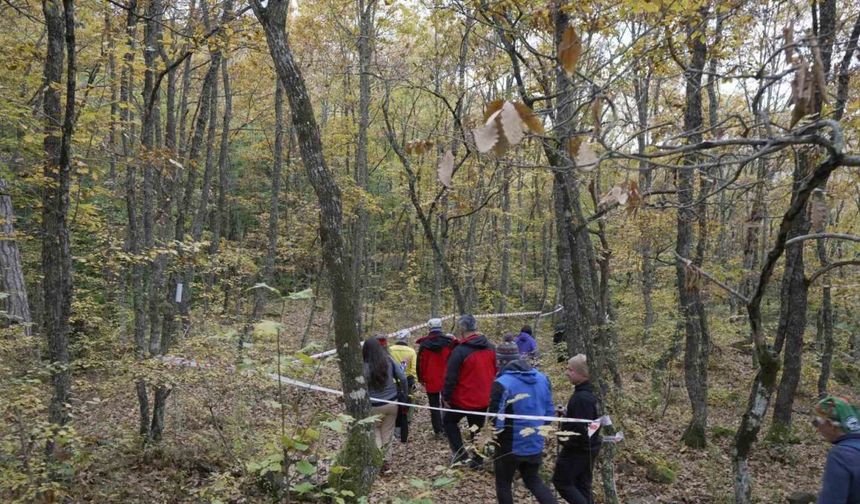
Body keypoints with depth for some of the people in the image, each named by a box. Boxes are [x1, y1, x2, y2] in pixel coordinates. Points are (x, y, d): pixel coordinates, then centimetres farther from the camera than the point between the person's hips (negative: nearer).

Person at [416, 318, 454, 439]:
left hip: (431, 380, -1)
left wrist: (421, 378, 10)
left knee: (434, 406, 9)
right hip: (447, 380, 1)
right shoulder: (449, 342, -6)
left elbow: (420, 363, -1)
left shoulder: (424, 344, -6)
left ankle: (438, 431, 7)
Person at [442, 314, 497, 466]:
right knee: (477, 429, 20)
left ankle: (460, 453, 9)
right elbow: (495, 372, 11)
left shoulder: (459, 350, -21)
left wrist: (446, 397, -8)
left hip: (463, 399, -5)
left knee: (448, 421, 18)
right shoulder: (490, 348, 0)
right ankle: (477, 459, 25)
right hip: (483, 399, 5)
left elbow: (451, 377, -19)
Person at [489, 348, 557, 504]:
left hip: (510, 446, -6)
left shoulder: (502, 383, -23)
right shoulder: (542, 378, 0)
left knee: (503, 484, 16)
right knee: (534, 481, 24)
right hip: (536, 443, 6)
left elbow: (495, 420, -22)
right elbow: (549, 412, 6)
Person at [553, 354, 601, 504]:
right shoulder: (587, 393, 6)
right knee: (582, 485, 16)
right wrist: (566, 413, 7)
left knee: (561, 481, 5)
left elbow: (583, 428, -27)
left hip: (578, 449, -9)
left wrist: (567, 441, -17)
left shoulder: (582, 397, -25)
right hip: (589, 448, 9)